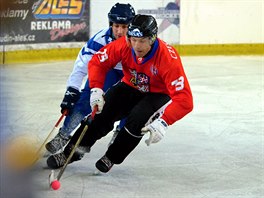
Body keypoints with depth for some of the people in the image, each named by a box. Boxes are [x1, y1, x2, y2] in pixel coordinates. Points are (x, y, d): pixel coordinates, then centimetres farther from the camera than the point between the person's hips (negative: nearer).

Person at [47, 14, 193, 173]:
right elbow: (98, 62, -9)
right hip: (131, 87, 4)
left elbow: (184, 99, -38)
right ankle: (72, 152, 0)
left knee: (136, 120, -29)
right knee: (101, 113, -15)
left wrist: (163, 122, -49)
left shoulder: (168, 58, -35)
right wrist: (96, 89, -23)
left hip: (158, 94, -3)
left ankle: (112, 157, -5)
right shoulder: (124, 45, -24)